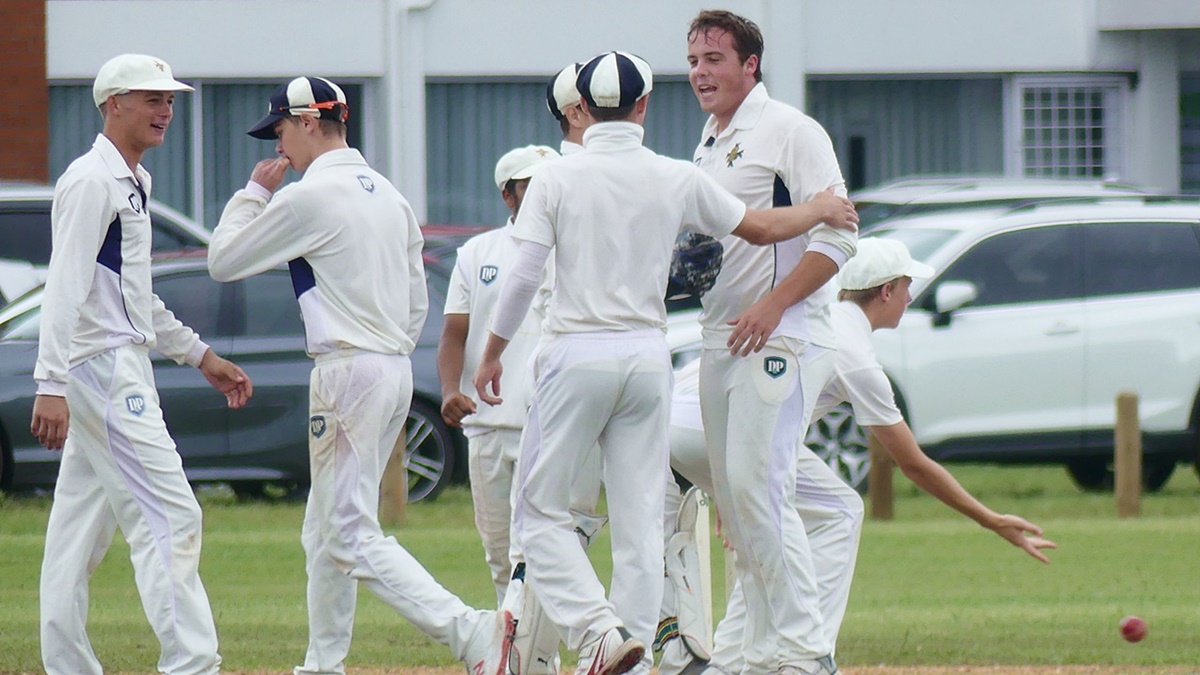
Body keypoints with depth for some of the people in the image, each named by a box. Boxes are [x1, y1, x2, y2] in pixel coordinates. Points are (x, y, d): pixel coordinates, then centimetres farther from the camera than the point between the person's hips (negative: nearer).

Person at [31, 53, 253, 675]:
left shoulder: (133, 183, 19)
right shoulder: (92, 182, -12)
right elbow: (65, 288, -21)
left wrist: (200, 356, 25)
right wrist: (51, 384, -28)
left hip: (123, 365, 10)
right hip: (102, 368, -10)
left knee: (82, 528, 10)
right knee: (169, 517, -14)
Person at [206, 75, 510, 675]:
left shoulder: (310, 197, -11)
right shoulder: (389, 195, 15)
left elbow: (223, 260, -3)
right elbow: (417, 302, 19)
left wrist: (255, 192, 8)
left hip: (349, 372, -9)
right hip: (396, 372, 9)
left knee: (352, 535, -12)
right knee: (324, 531, 18)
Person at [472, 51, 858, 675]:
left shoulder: (557, 178, -4)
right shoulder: (677, 180, 2)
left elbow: (524, 276, -7)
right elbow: (759, 228, 13)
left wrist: (492, 354, 5)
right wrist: (821, 211, 32)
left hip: (577, 357, -3)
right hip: (648, 358, 3)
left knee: (540, 511, 3)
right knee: (640, 520, 7)